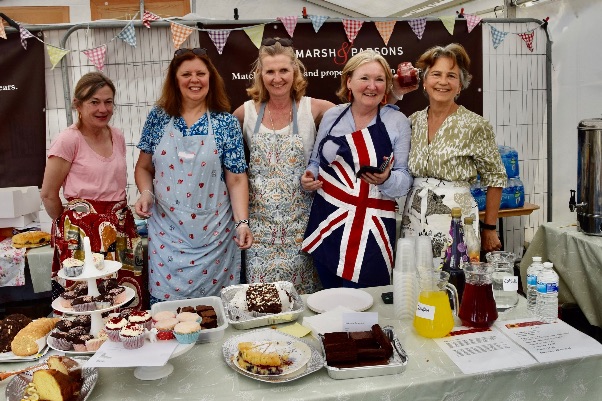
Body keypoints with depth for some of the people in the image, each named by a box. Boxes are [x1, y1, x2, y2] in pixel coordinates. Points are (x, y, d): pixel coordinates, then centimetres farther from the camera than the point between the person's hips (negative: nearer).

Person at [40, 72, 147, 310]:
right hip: (84, 232, -5)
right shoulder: (68, 141, -9)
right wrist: (70, 225, 6)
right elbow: (48, 194, -5)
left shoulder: (118, 137, 9)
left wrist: (118, 219, 16)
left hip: (121, 228, 6)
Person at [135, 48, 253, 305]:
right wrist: (146, 193, -9)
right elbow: (144, 167, 11)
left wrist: (242, 222, -12)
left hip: (212, 234, -1)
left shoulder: (226, 123, -1)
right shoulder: (158, 118, 4)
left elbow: (236, 179, -3)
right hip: (167, 231, 2)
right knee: (165, 301, 7)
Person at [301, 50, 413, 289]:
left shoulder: (398, 122, -2)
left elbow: (405, 180, -3)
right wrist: (308, 180, -3)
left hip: (371, 229, -3)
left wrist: (386, 180, -24)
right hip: (326, 224, 3)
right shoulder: (331, 116, 6)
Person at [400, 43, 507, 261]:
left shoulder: (476, 126, -6)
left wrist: (489, 229, 1)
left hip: (455, 221, -3)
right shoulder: (412, 122, 5)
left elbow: (495, 179, 1)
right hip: (412, 221, 4)